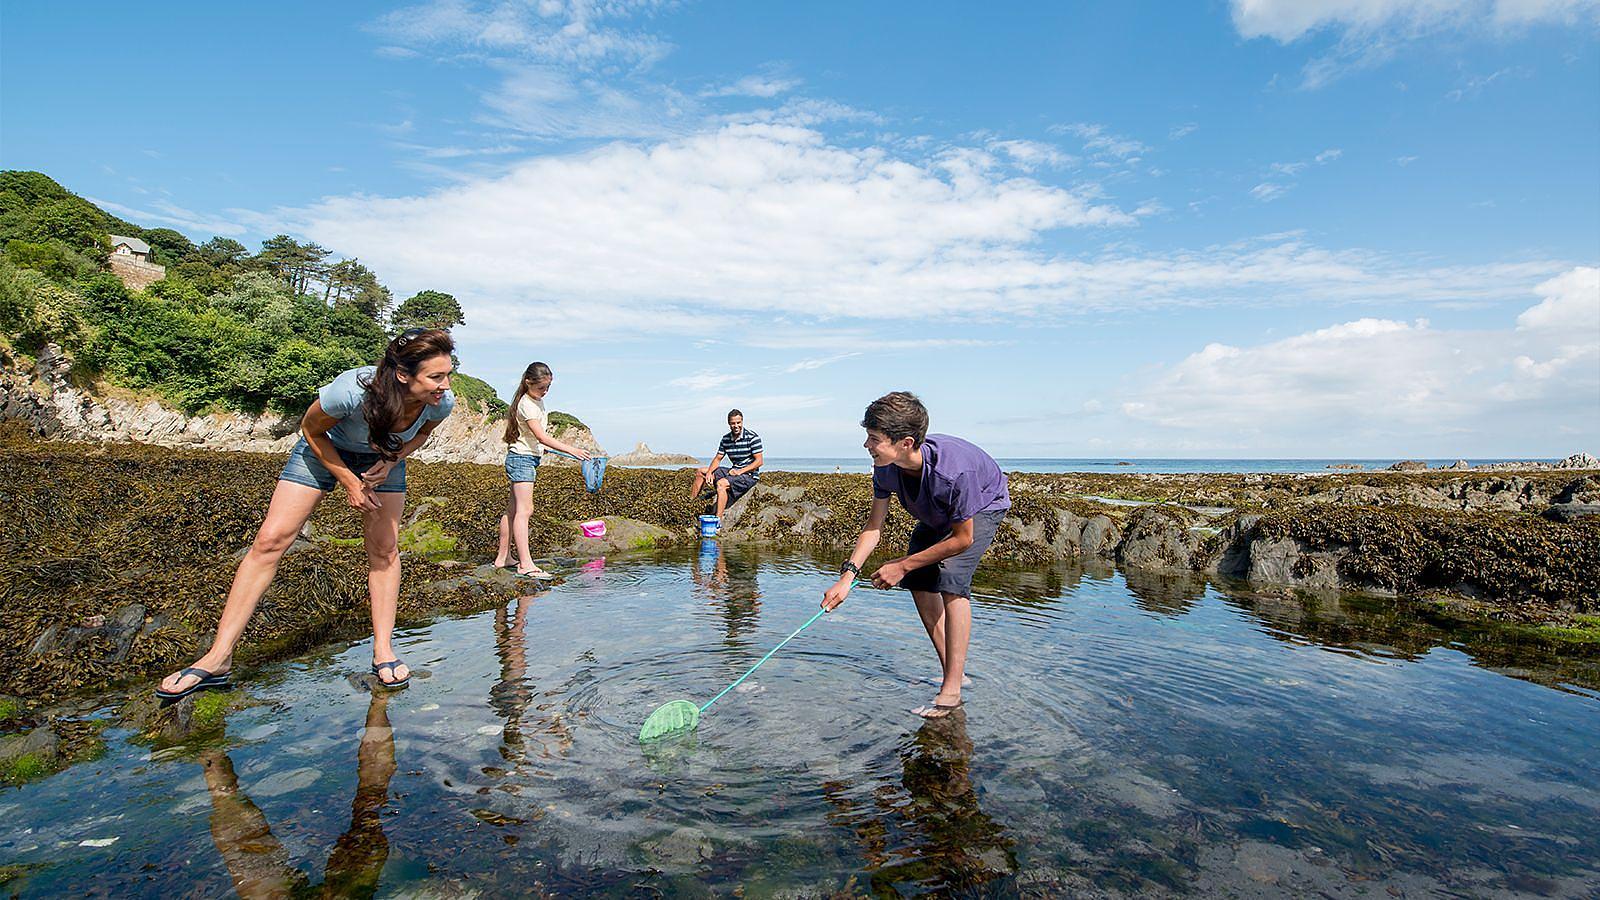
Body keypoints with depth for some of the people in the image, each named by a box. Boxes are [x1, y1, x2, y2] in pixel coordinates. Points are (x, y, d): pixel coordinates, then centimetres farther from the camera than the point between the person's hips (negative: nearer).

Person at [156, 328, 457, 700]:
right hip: (325, 449, -2)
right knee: (270, 540, -8)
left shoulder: (442, 402, -30)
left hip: (383, 459, 3)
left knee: (384, 549, -6)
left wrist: (391, 461, -19)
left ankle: (384, 651, 6)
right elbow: (311, 430, -17)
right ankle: (218, 659, 1)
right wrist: (348, 482, -19)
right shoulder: (351, 390, -40)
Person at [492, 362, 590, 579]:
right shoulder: (526, 404, -18)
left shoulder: (538, 401, 12)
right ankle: (525, 564, -17)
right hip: (522, 458, -10)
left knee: (512, 510, 12)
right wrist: (571, 450, -30)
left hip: (529, 458, 10)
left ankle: (503, 557, 19)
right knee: (524, 510, -14)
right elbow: (542, 437, -27)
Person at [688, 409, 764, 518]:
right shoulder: (726, 439, 5)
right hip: (734, 471, 8)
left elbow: (759, 461, -16)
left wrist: (740, 471, -23)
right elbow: (718, 458, 9)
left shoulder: (752, 437, -14)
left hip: (749, 474, -8)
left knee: (721, 483, -34)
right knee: (700, 472, 10)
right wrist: (709, 472, -9)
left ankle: (718, 520, -38)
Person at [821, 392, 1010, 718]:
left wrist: (903, 565, -25)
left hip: (983, 508, -7)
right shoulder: (885, 468, -25)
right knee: (919, 582, -1)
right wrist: (847, 576, -24)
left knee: (950, 580, -24)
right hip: (938, 513, 7)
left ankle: (952, 689, -17)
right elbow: (874, 526, -14)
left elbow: (962, 538, -31)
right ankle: (951, 672, 14)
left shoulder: (954, 470, -44)